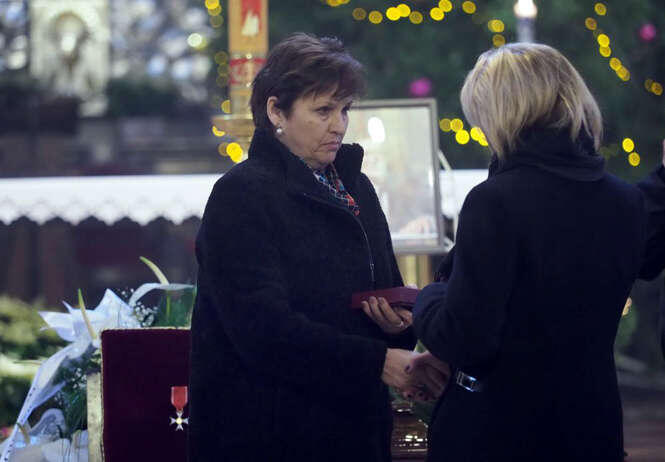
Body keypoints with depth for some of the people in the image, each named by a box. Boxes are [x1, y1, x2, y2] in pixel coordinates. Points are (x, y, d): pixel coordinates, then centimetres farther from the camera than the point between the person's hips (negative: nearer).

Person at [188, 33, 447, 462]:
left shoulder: (355, 188, 14)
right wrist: (379, 362, -26)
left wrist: (402, 323, -5)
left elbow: (387, 294, 21)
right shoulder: (241, 195, -10)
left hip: (354, 426, 7)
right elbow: (263, 328, -21)